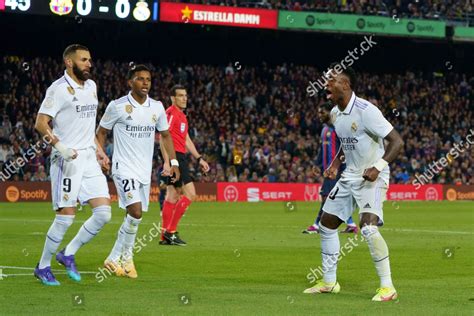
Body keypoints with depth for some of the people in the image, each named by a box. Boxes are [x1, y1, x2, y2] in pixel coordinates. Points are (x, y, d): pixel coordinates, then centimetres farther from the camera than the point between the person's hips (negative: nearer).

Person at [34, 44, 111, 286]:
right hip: (67, 161, -7)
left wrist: (99, 151, 18)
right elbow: (41, 123, -13)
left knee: (103, 213, -2)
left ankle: (68, 254, 13)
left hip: (89, 159, 7)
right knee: (66, 217, -6)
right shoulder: (59, 89, -9)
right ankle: (43, 266, 9)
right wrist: (60, 146, -24)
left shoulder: (91, 86, 15)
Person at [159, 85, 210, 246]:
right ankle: (170, 231, -11)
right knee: (190, 194, -12)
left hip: (180, 158, 10)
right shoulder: (171, 113, -11)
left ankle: (165, 236, 10)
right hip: (175, 157, -10)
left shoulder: (182, 116, 20)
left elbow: (187, 140, 25)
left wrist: (199, 158, 21)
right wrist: (166, 162, -24)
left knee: (172, 196, 9)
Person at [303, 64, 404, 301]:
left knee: (368, 227, -26)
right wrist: (336, 162, 13)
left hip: (372, 177, -9)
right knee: (326, 224, 12)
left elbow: (397, 141, -22)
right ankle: (329, 282, 26)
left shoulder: (366, 111, -21)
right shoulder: (335, 113, 6)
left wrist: (378, 167, -32)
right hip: (349, 176, 9)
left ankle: (387, 287, -17)